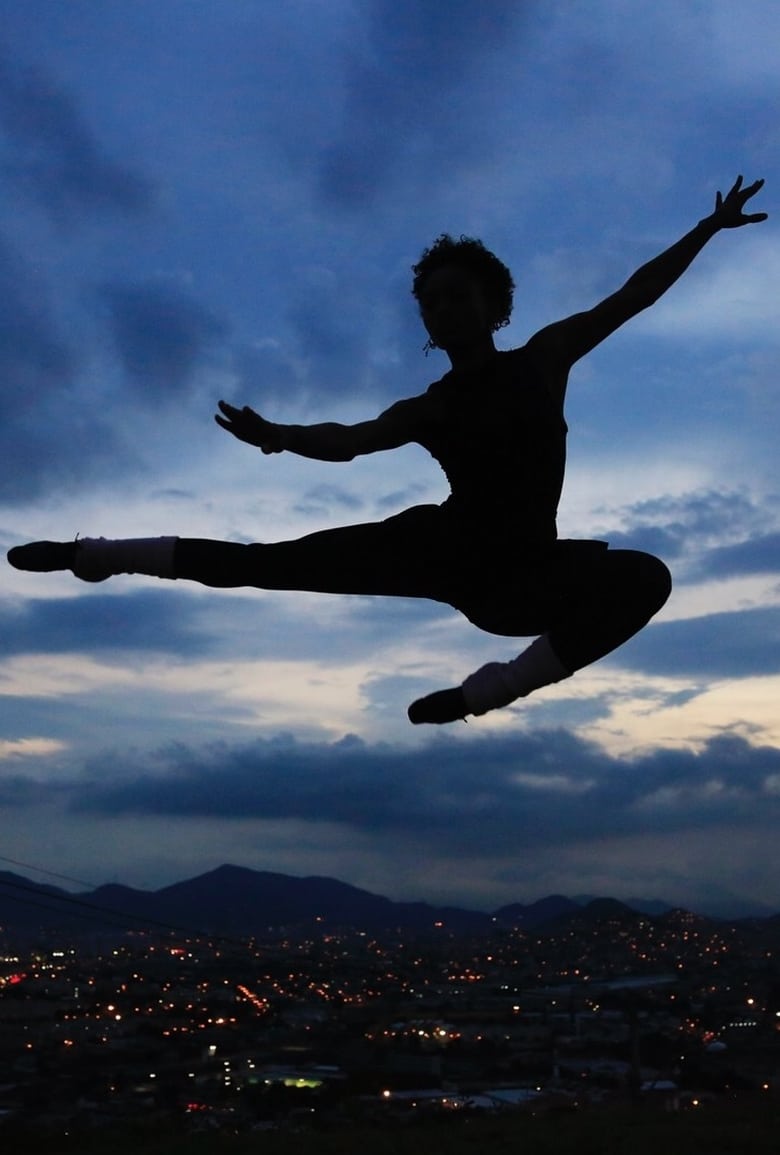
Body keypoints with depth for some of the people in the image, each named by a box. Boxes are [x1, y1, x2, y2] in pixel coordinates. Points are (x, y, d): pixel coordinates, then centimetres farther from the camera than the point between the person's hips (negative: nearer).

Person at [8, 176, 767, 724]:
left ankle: (492, 690, -29)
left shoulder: (543, 358, 9)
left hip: (523, 574, 0)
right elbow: (349, 440, -7)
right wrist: (279, 436, -28)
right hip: (448, 550, 0)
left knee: (642, 577, -30)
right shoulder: (430, 410, 7)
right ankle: (99, 555, -7)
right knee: (281, 562, -11)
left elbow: (631, 297, 11)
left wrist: (709, 228, 10)